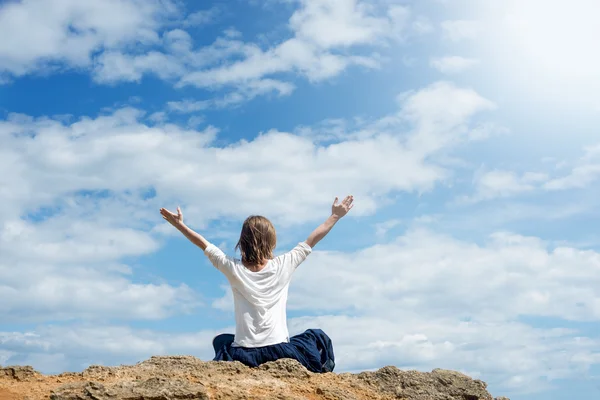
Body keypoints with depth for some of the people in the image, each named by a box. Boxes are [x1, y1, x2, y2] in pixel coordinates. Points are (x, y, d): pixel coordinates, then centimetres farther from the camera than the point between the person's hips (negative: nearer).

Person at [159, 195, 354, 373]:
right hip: (279, 352, -1)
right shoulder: (283, 265, -5)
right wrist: (335, 216, 16)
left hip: (243, 355, 2)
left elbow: (204, 244, 9)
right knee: (318, 337, 25)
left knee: (221, 340, 36)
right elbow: (311, 241, 5)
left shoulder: (233, 268, -3)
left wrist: (179, 224, 18)